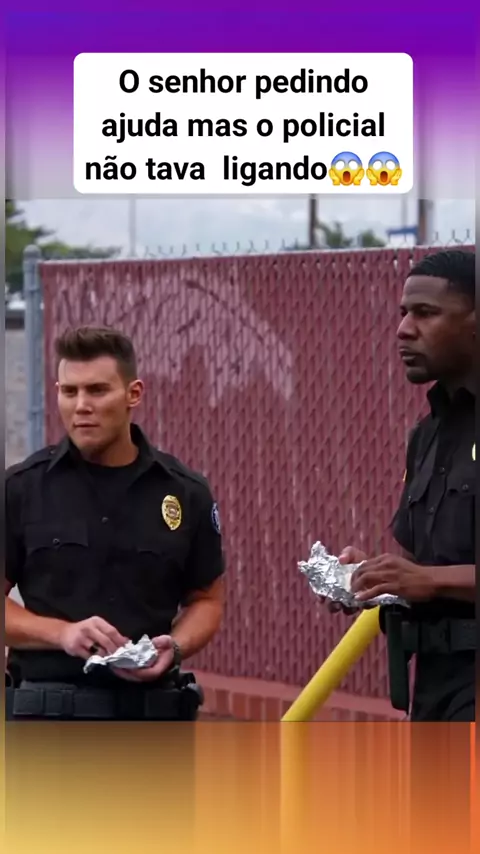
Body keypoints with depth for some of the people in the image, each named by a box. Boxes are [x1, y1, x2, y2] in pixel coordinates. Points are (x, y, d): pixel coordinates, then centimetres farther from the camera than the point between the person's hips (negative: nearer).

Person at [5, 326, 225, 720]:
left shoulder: (185, 493, 5)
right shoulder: (22, 488, 0)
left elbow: (207, 599, 13)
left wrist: (174, 647, -8)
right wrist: (61, 632, -16)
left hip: (153, 716, 2)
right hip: (51, 716, -2)